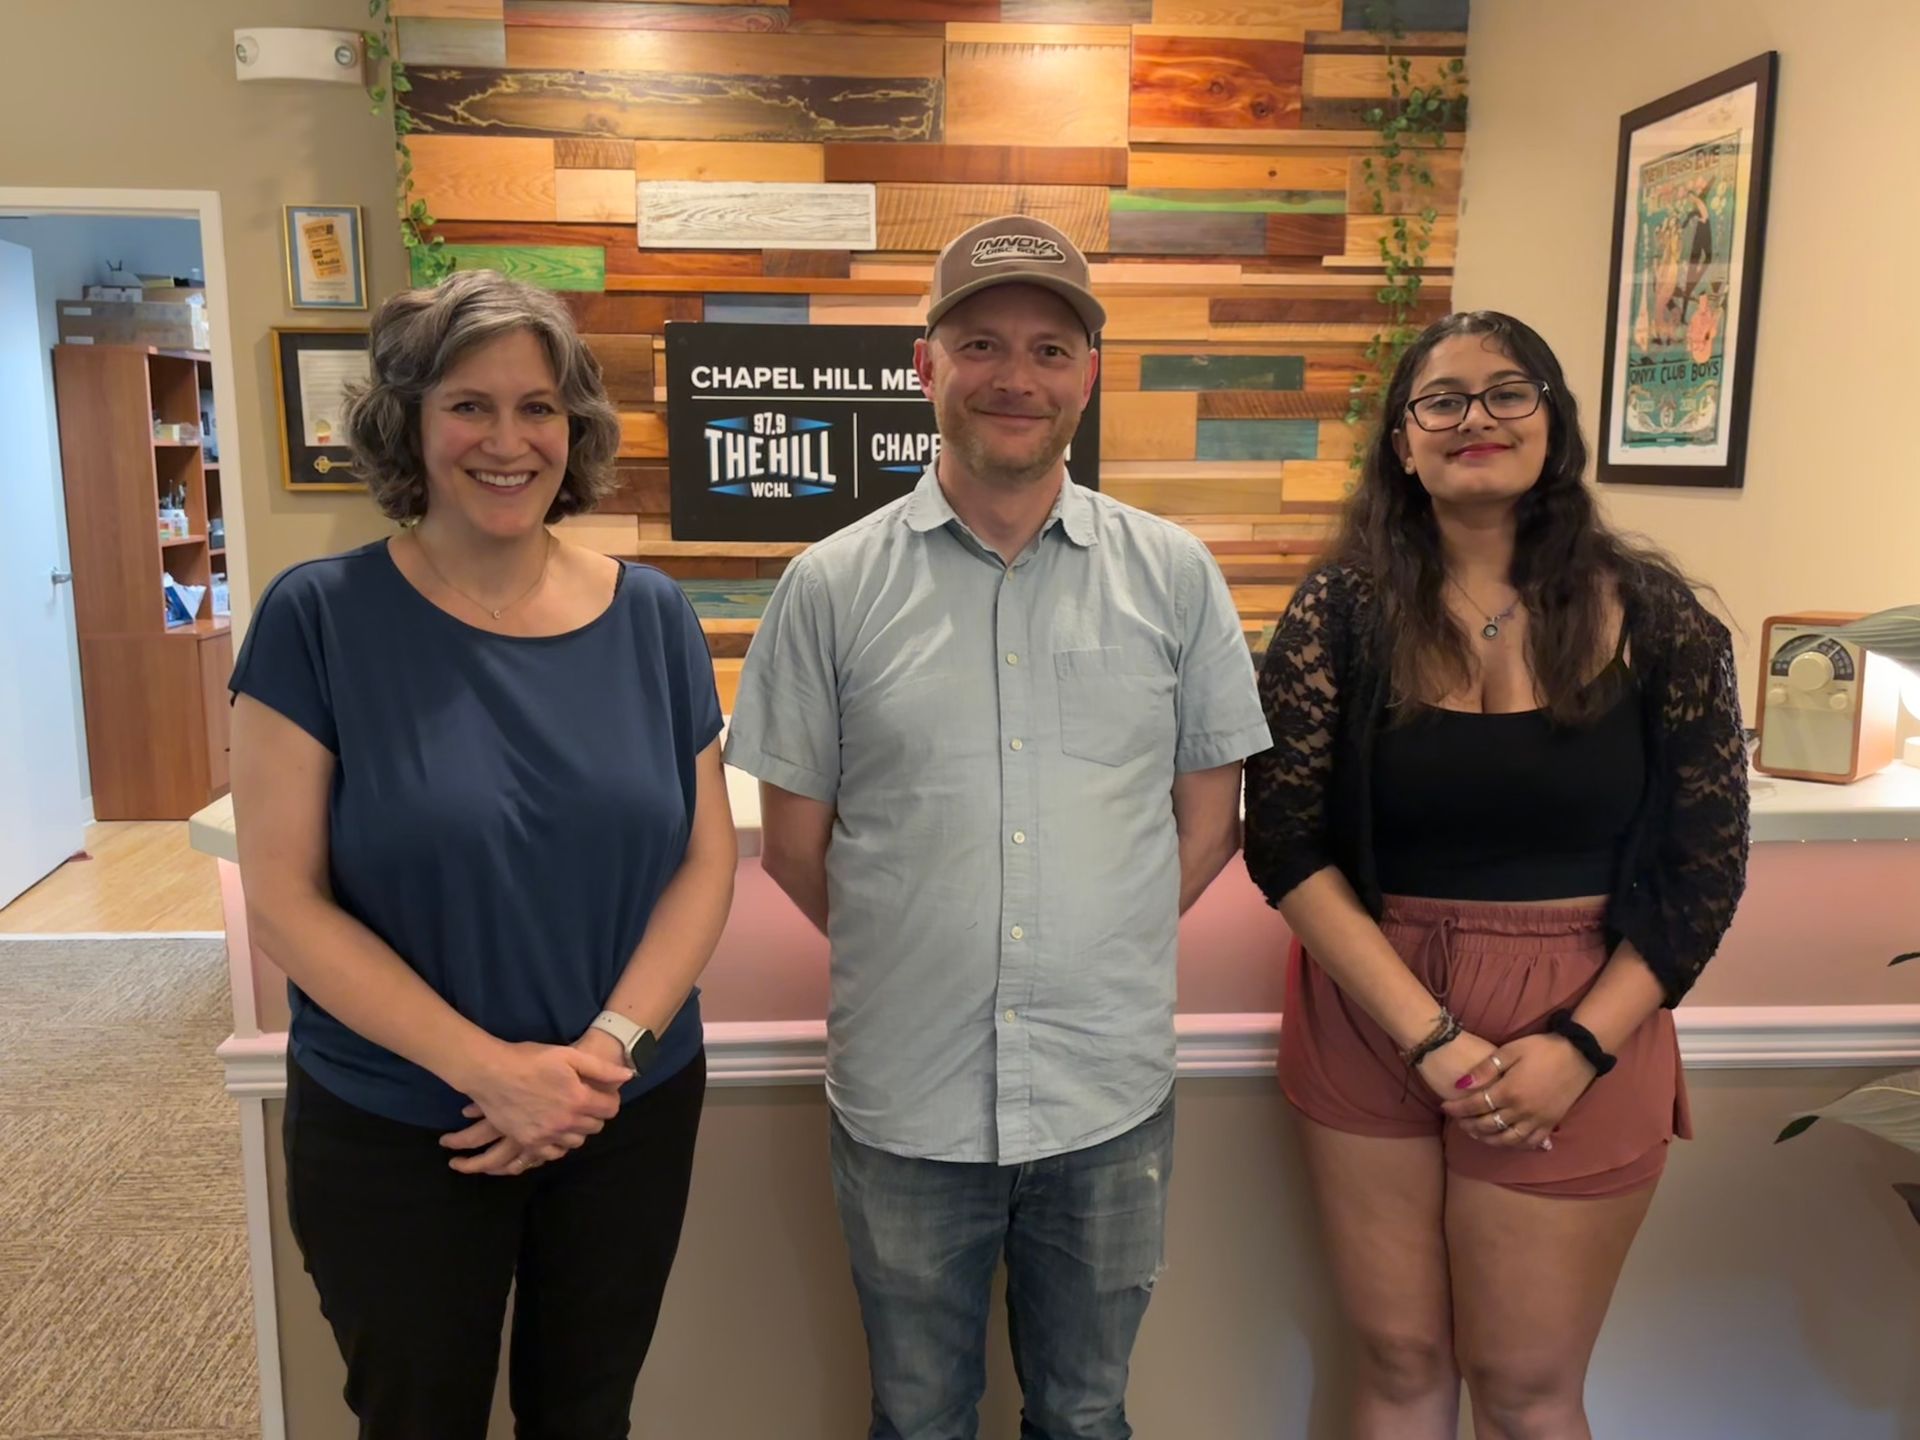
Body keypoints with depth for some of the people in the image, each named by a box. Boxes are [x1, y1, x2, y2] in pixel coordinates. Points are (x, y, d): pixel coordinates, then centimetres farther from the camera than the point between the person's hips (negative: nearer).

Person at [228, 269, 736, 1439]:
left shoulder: (651, 616, -3)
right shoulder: (321, 618, -11)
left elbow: (706, 862, -2)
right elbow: (285, 897, -13)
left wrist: (609, 1048, -15)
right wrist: (488, 1068, -19)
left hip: (635, 1114, 3)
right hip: (389, 1132, -2)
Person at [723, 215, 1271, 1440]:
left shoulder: (1174, 575, -2)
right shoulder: (833, 586, -5)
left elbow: (1209, 819, 4)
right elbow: (794, 842, 0)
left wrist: (1099, 949, 2)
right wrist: (916, 958, 1)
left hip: (1113, 1093, 1)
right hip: (904, 1097, 0)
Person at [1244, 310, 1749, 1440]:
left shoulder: (1653, 616, -3)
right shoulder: (1343, 613, -5)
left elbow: (1706, 866, 0)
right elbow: (1285, 844, -7)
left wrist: (1578, 1049, -9)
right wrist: (1431, 1037, -13)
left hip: (1576, 1040, 0)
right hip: (1369, 1014, 1)